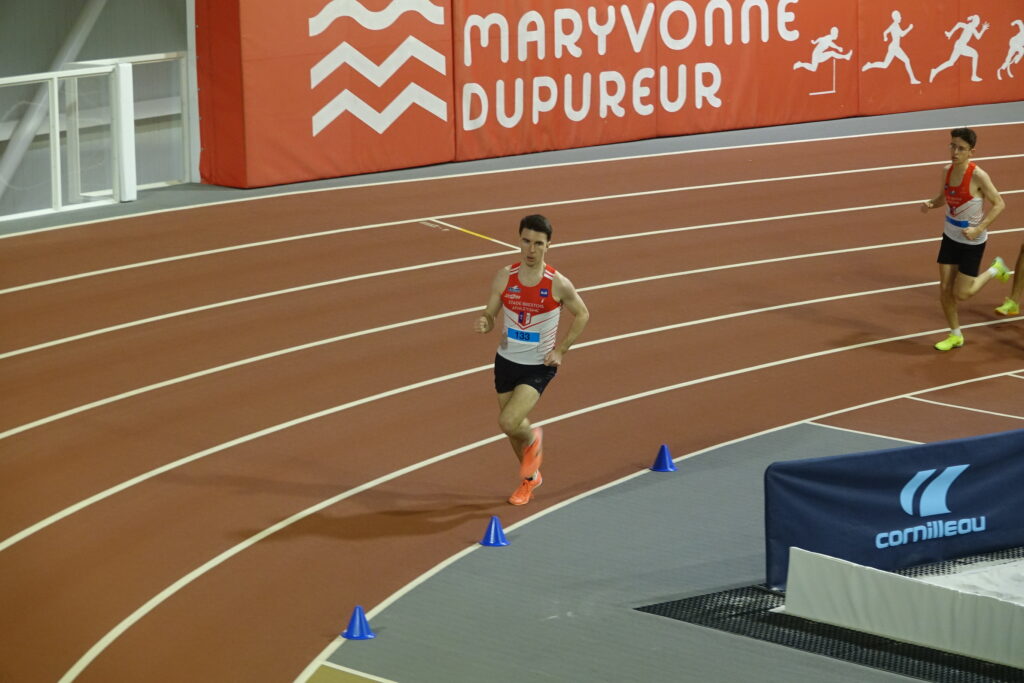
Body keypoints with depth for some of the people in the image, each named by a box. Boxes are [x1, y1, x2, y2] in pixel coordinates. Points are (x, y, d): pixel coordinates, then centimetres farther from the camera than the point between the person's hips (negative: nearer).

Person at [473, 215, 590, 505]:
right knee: (511, 427, 16)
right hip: (506, 361, 4)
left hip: (539, 367, -4)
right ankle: (530, 477, 43)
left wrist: (560, 350, -7)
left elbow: (582, 314, 1)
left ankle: (533, 439, 16)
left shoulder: (558, 284, -15)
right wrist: (484, 323, -26)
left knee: (509, 422, -20)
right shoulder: (505, 277, -8)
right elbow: (490, 314, 0)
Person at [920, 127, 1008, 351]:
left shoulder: (978, 176, -23)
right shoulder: (948, 171, -4)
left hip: (972, 241, -6)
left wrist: (979, 229, -24)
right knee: (945, 289, 5)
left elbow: (998, 204, -16)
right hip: (950, 237, 6)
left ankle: (995, 269, 24)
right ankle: (955, 335, 23)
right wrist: (931, 203, -9)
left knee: (961, 294, -1)